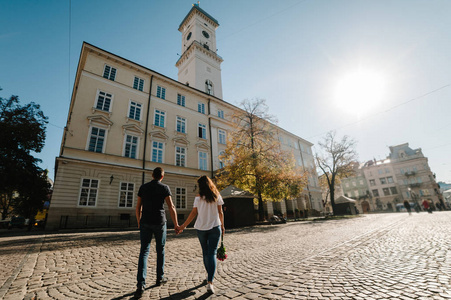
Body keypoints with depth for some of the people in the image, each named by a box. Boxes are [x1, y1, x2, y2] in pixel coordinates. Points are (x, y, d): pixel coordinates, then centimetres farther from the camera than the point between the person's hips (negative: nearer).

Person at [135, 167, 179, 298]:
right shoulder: (164, 188, -5)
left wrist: (139, 222, 19)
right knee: (160, 250, 14)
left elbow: (138, 207, 7)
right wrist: (176, 224, -3)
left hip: (145, 223, 2)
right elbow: (171, 207, -11)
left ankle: (141, 284, -8)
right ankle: (160, 277, 26)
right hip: (159, 223, -2)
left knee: (144, 251, 3)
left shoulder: (143, 187, 5)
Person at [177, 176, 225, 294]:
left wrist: (183, 226, 5)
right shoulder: (216, 196, -2)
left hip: (201, 228, 1)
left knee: (205, 253, 18)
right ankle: (210, 282, -9)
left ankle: (209, 275, 34)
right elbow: (220, 212, 1)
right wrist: (222, 225, 13)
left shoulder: (198, 197, -5)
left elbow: (193, 213, -4)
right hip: (215, 227, 0)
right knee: (212, 253, 2)